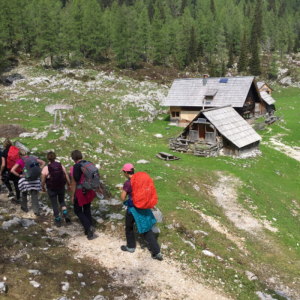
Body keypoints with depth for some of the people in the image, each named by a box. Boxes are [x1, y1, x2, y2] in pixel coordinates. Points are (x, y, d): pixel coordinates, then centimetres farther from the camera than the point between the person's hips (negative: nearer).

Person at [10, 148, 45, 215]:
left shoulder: (20, 161, -2)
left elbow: (12, 170, -11)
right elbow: (43, 162, 12)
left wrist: (19, 175, 1)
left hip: (25, 179, -2)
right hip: (35, 179, 2)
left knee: (24, 193, 22)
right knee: (34, 195, 7)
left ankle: (24, 208, 37)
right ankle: (36, 211, 3)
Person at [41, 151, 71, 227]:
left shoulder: (46, 168, -16)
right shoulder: (61, 166, -8)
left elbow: (43, 180, -9)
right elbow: (66, 176, -1)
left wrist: (42, 187, 10)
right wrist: (69, 184, 14)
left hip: (51, 190, -3)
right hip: (61, 188, 3)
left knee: (54, 204, 13)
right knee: (62, 201, 24)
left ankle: (57, 221, 22)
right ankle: (65, 214, 3)